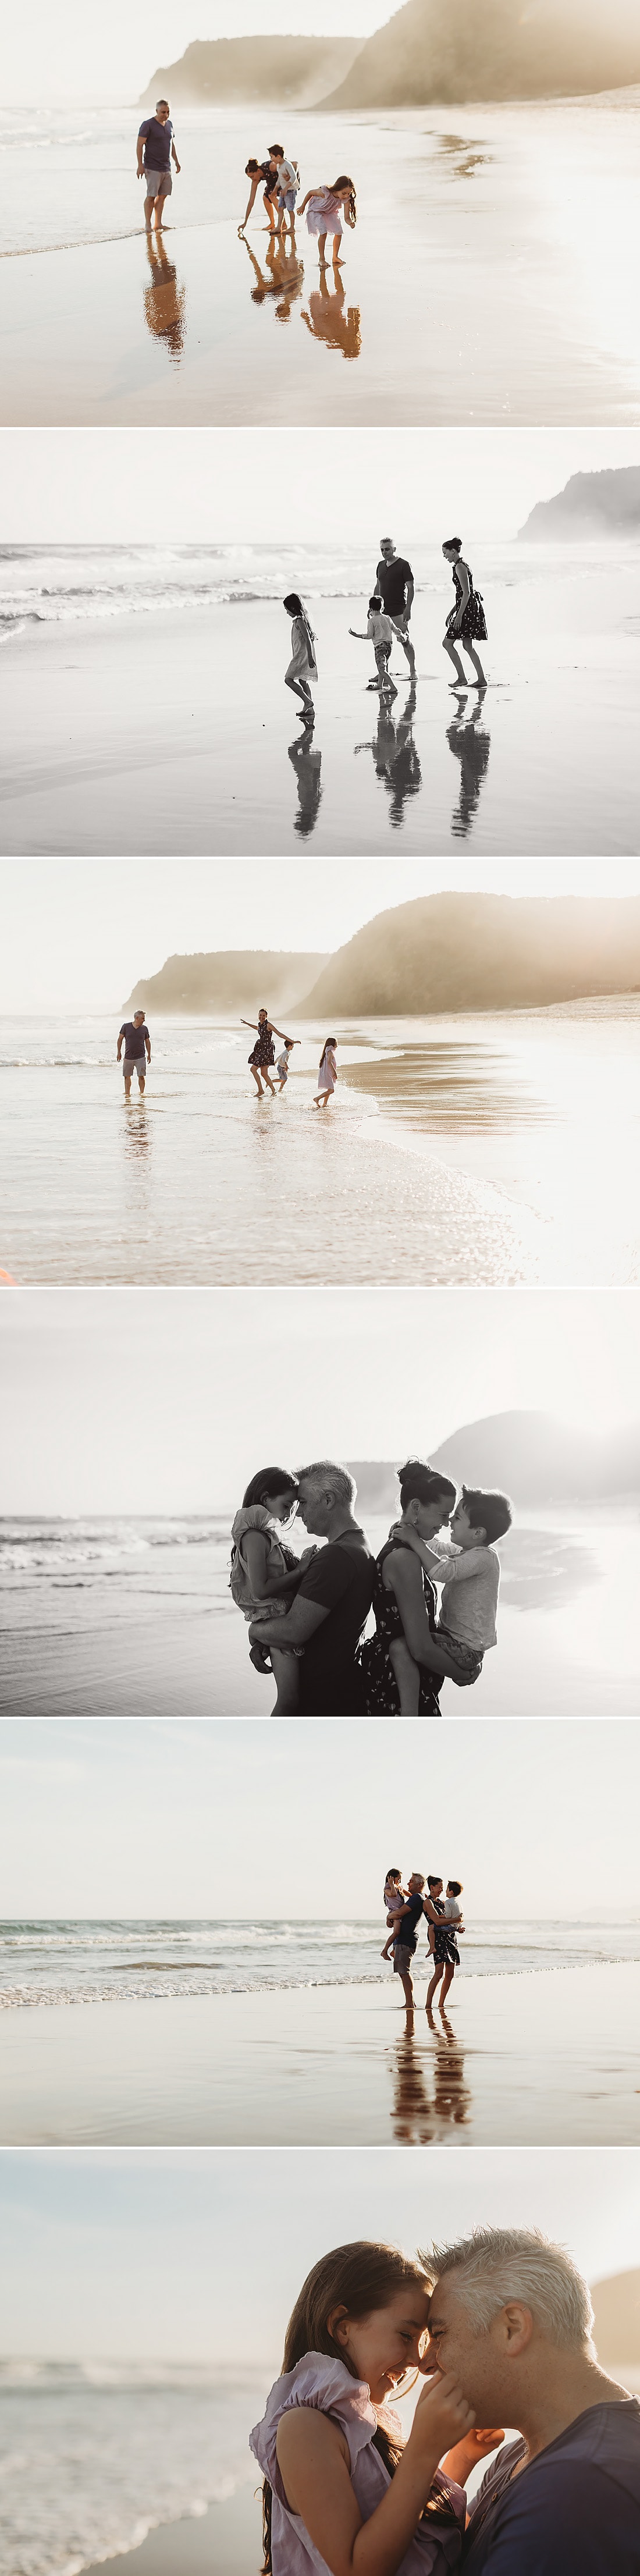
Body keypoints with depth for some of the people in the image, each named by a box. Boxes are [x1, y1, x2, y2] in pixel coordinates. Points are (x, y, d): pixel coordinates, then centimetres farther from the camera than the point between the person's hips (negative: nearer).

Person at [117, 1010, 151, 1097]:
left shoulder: (144, 1029, 4)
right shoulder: (126, 1026, -2)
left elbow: (147, 1042, 13)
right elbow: (120, 1039, 5)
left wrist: (149, 1055, 11)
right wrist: (119, 1053, 2)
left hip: (141, 1057, 0)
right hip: (128, 1057, 0)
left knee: (141, 1076, -6)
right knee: (127, 1076, 3)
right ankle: (127, 1094, 11)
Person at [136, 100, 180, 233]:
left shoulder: (169, 124, 13)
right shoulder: (148, 125, -9)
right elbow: (140, 145, -12)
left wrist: (176, 161, 20)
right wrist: (140, 165, -17)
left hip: (166, 167, 7)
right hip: (153, 167, -7)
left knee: (162, 196, 5)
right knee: (151, 196, -8)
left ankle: (158, 224, 8)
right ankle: (148, 225, -2)